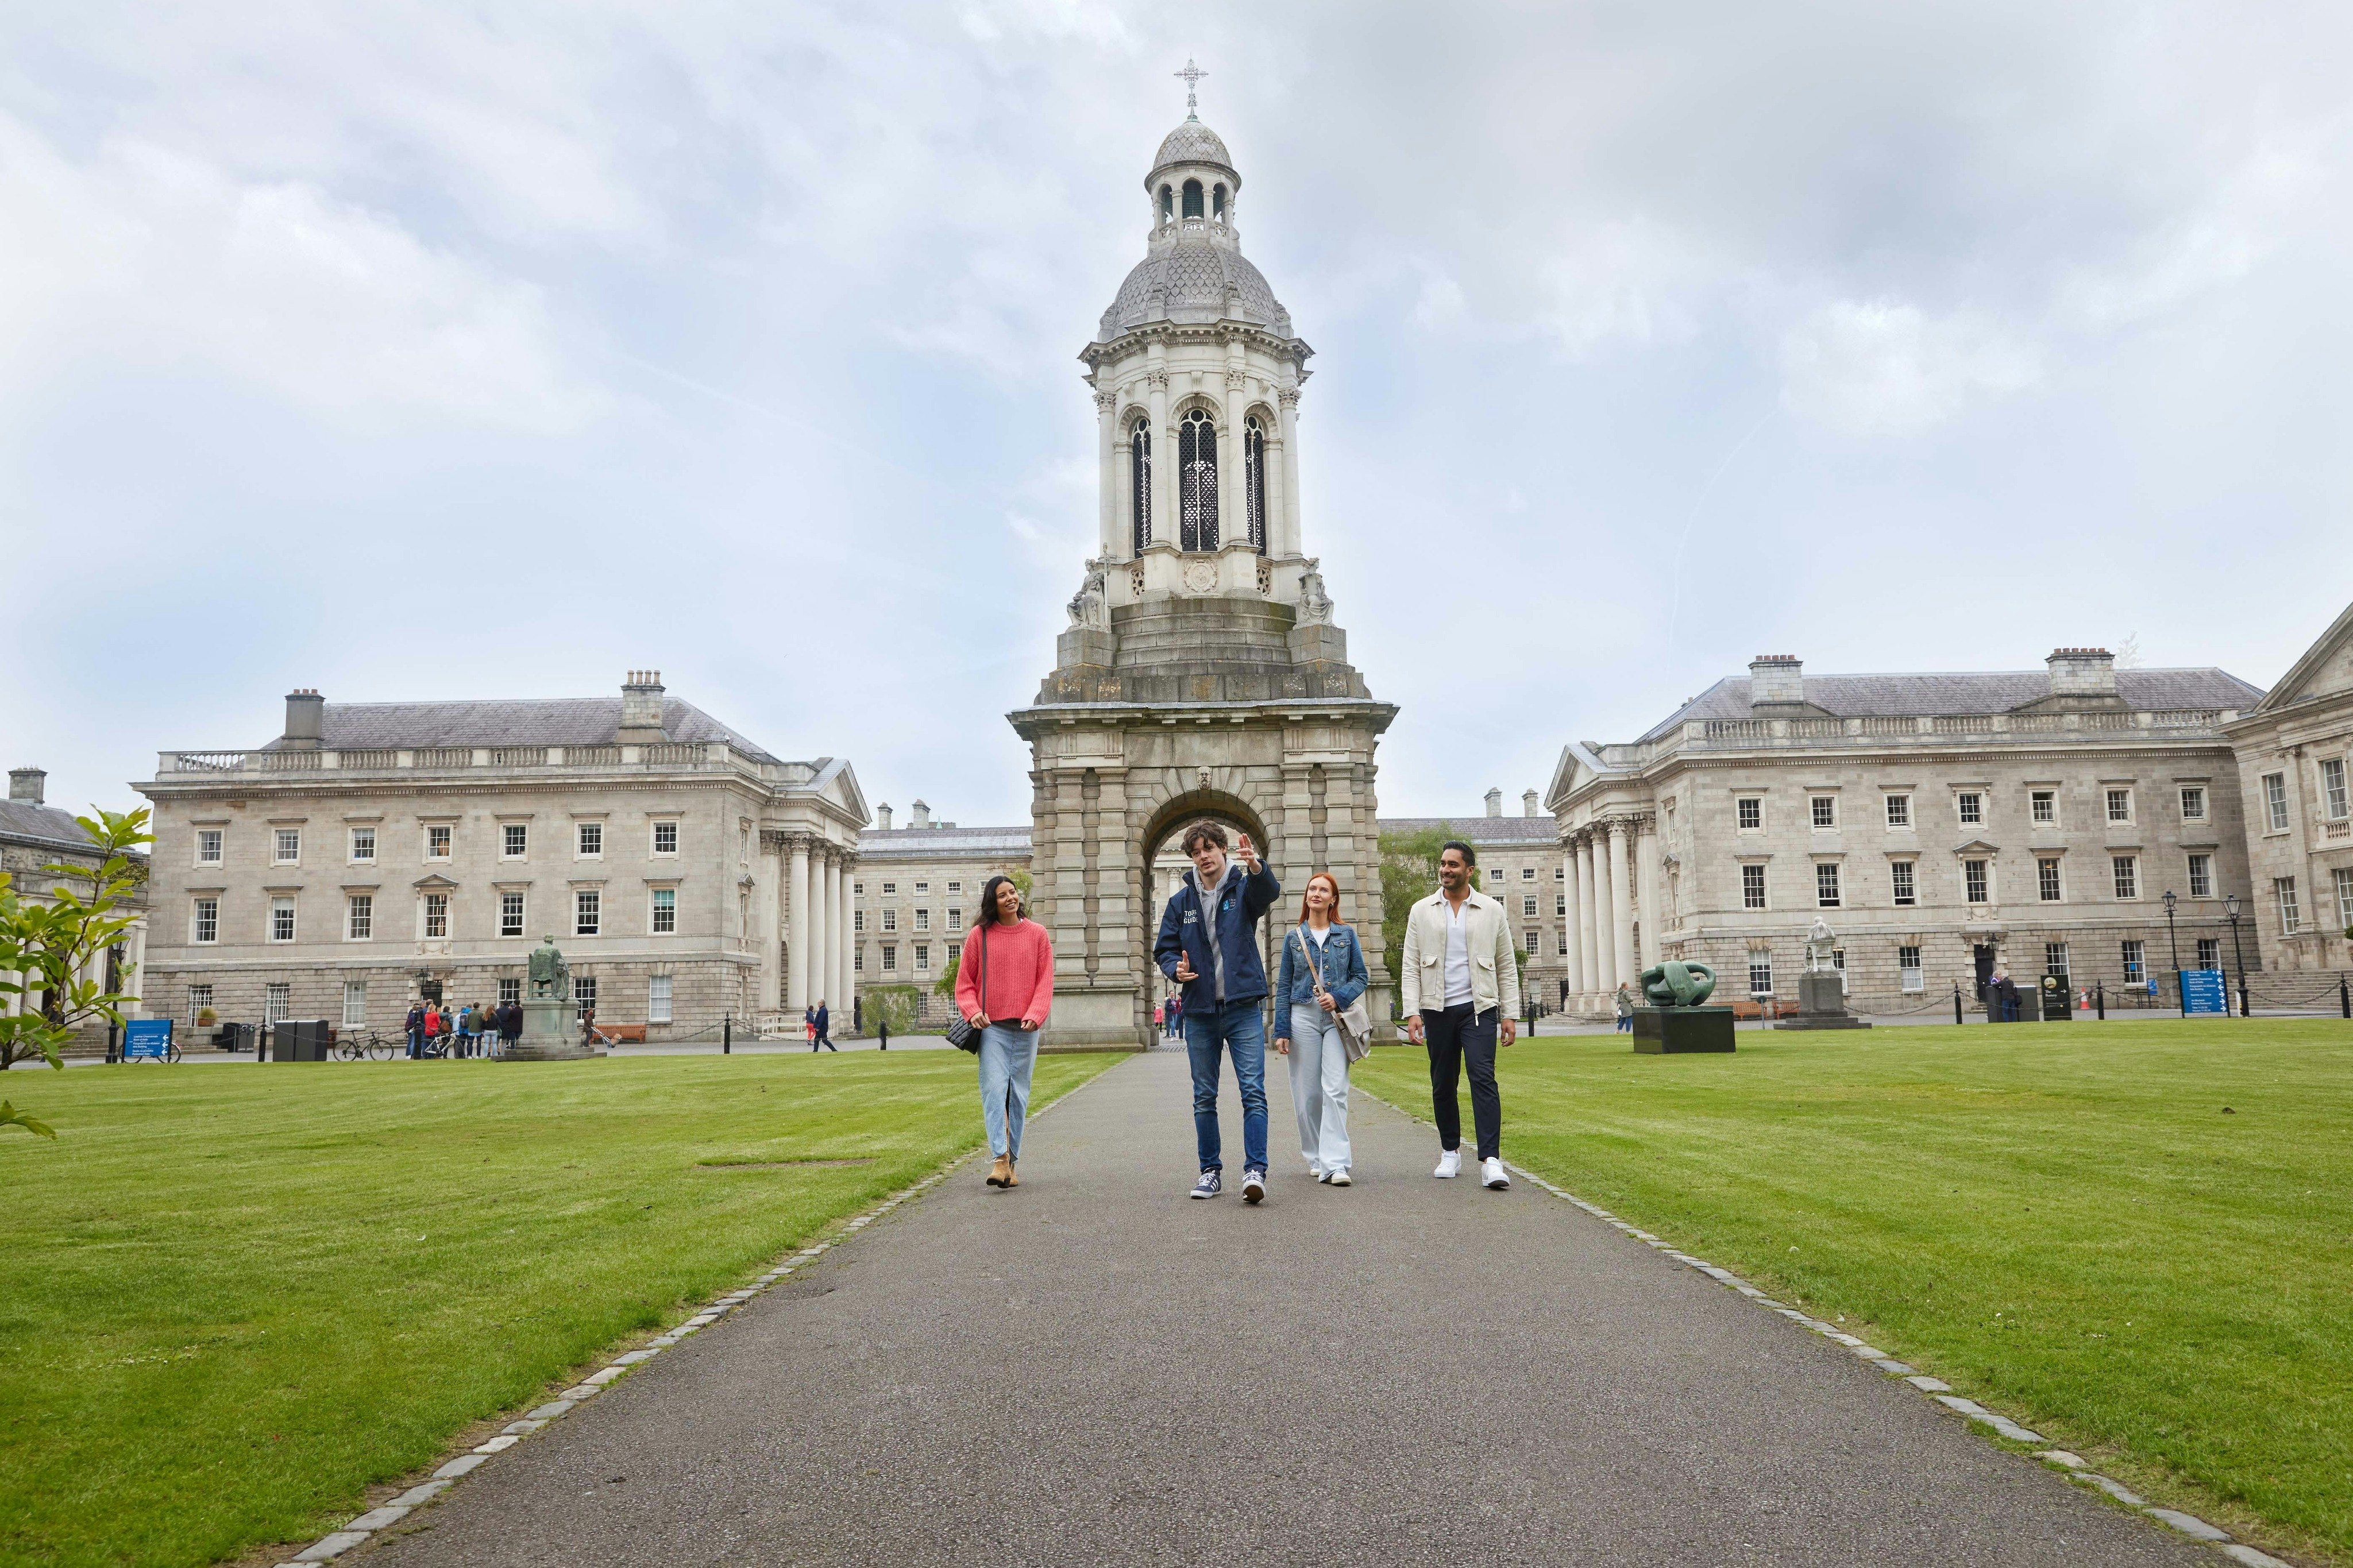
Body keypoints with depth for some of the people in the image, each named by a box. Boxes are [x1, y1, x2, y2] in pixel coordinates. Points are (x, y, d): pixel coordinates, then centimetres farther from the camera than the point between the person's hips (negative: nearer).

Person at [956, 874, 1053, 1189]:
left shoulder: (1037, 933, 6)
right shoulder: (979, 935, 4)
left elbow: (1045, 980, 4)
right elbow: (964, 982, 7)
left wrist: (1035, 1015, -11)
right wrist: (972, 1011, -10)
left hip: (1026, 1028, 2)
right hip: (992, 1026, -1)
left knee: (1018, 1096, 6)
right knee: (995, 1089, -14)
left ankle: (1011, 1163, 13)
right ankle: (1000, 1158, -18)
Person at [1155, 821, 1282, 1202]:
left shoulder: (1244, 888, -1)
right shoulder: (1181, 901, 7)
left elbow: (1269, 892, -24)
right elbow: (1164, 950, 11)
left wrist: (1256, 867, -47)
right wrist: (1176, 968, -13)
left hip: (1243, 1008, -3)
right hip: (1199, 1011, 3)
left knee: (1253, 1092, -9)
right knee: (1204, 1098, 10)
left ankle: (1255, 1171, -9)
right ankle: (1211, 1171, 20)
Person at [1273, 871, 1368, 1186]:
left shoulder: (1346, 936, 8)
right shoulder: (1294, 939, 9)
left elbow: (1361, 977, 8)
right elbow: (1283, 987, 8)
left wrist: (1338, 998, -11)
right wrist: (1282, 1031, 1)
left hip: (1337, 1018, -1)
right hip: (1303, 1018, 1)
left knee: (1335, 1091, -12)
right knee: (1307, 1093, 2)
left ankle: (1335, 1164, -15)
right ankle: (1316, 1159, 16)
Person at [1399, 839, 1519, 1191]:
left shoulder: (1491, 910, 5)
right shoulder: (1422, 911, 7)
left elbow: (1507, 966, 8)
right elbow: (1410, 967, 4)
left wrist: (1509, 1014, 1)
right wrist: (1412, 1013, -5)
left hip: (1479, 1007, -2)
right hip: (1437, 1009, 2)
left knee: (1483, 1077, -15)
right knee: (1443, 1085, 8)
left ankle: (1490, 1160, -18)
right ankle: (1450, 1154, 23)